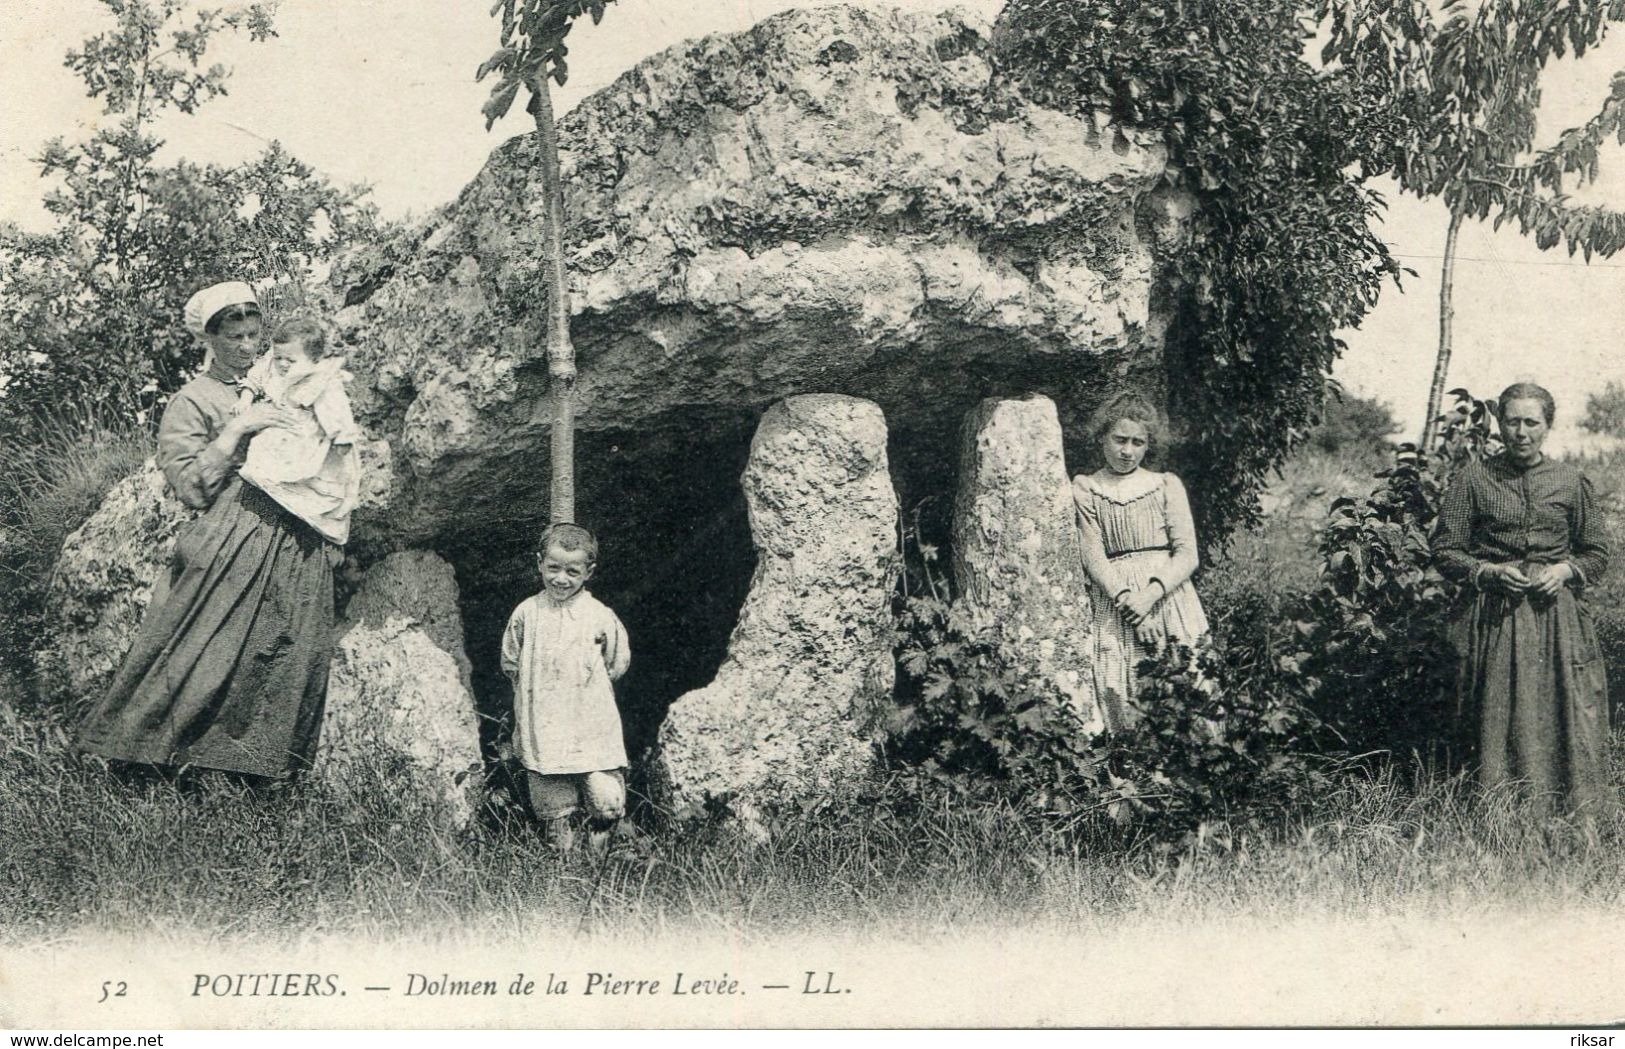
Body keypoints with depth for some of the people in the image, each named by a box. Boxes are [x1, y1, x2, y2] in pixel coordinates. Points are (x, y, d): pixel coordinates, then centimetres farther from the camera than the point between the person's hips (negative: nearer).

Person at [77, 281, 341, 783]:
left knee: (290, 655, 4)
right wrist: (236, 429, -17)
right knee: (210, 654, -8)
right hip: (234, 547, -6)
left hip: (298, 545, 6)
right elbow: (192, 486, -11)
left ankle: (263, 760, 15)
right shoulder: (192, 402, -1)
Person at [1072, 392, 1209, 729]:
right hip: (1113, 604, 0)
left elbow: (1187, 554, 3)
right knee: (1113, 690, -13)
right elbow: (1093, 556, 1)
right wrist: (1125, 598, -15)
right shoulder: (1085, 489, 9)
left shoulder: (1166, 485, 11)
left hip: (1168, 595, 1)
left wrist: (1151, 594, -14)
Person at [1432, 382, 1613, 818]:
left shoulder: (1571, 482, 8)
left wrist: (1565, 570, -5)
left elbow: (1597, 553, 15)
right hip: (1494, 617, -1)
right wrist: (1490, 572, -11)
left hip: (1557, 615, 1)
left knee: (1567, 717, -2)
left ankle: (1578, 812, 7)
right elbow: (1445, 551, 4)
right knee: (1499, 721, -2)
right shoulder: (1474, 479, 3)